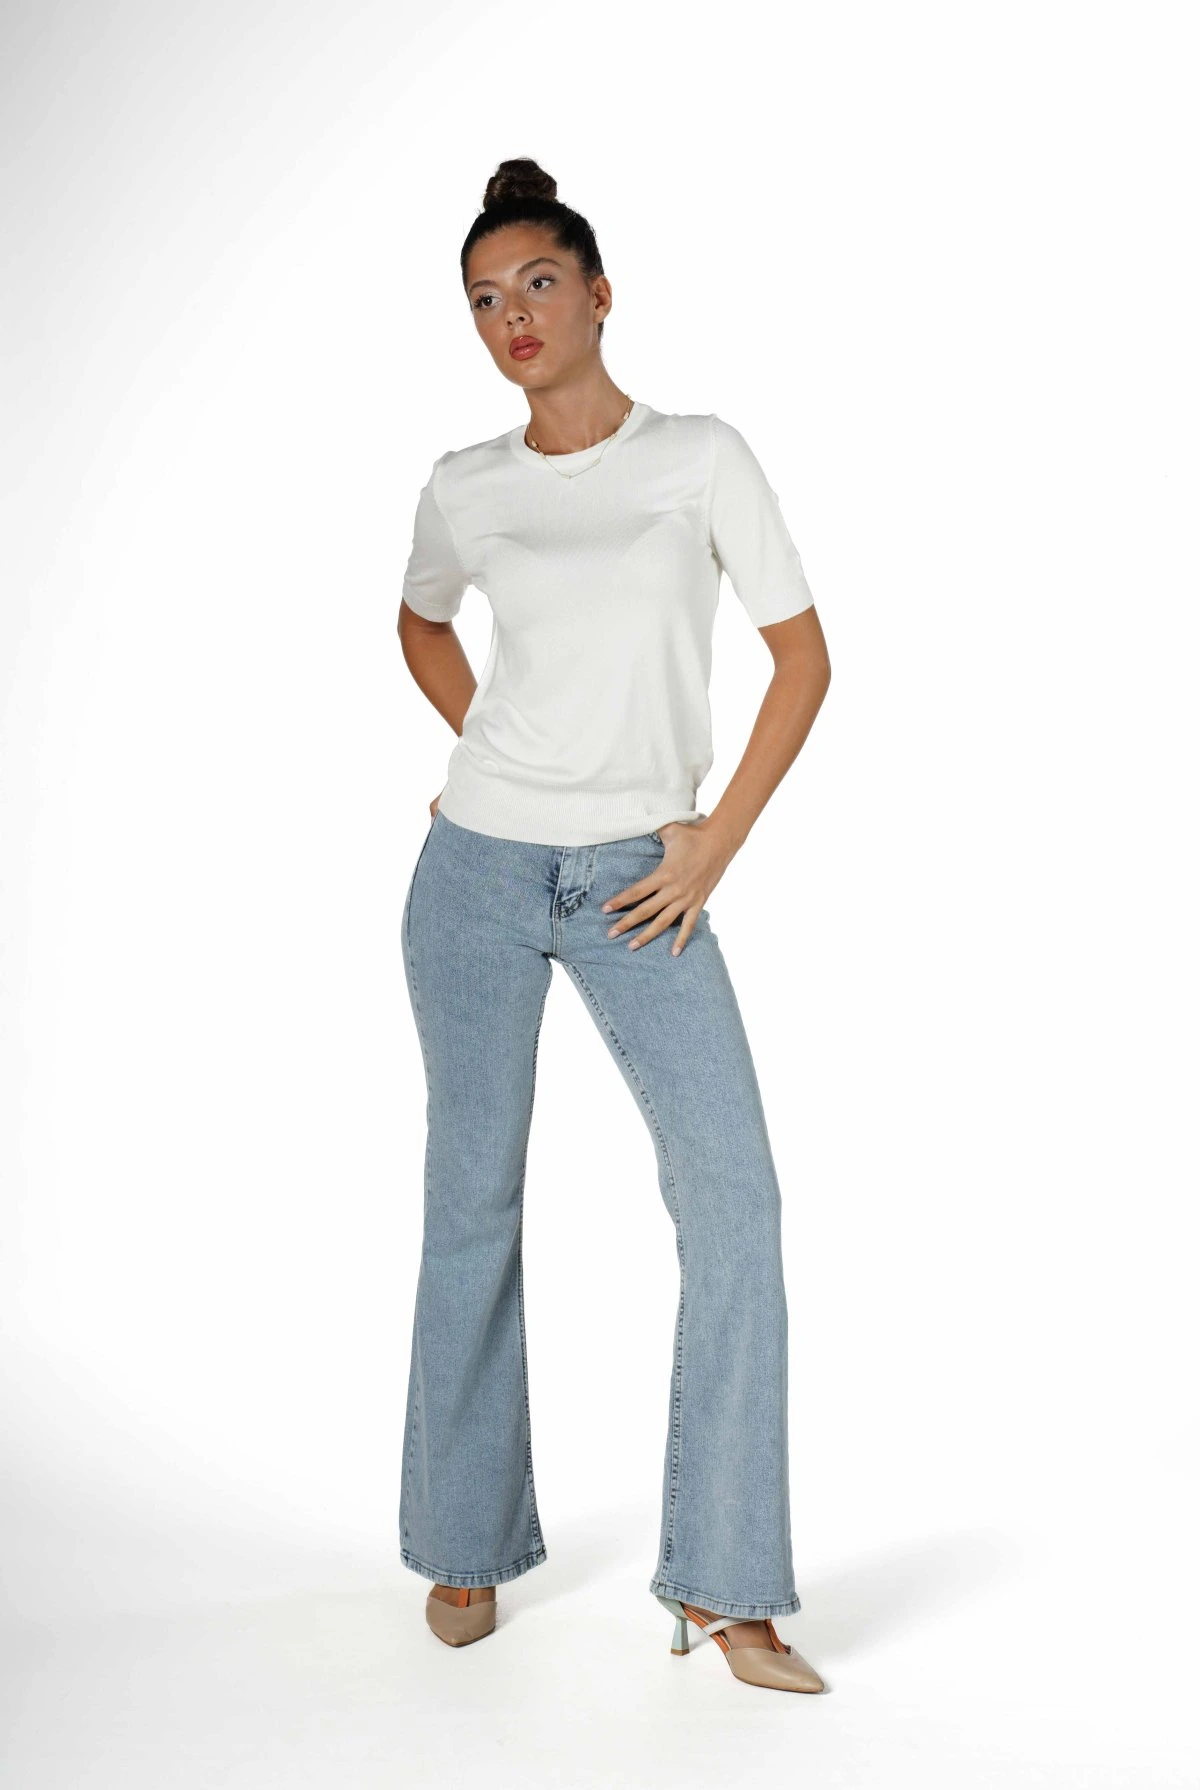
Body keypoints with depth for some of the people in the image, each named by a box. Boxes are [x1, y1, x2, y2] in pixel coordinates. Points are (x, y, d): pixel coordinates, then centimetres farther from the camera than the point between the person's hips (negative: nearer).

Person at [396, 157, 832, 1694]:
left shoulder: (701, 460, 0)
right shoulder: (463, 489, 6)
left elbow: (804, 657, 1)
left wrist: (715, 843, -5)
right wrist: (490, 749, 12)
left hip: (635, 880, -1)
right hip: (476, 869, 2)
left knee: (734, 1199, -10)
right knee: (472, 1204, 7)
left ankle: (723, 1587, 2)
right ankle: (467, 1546, 23)